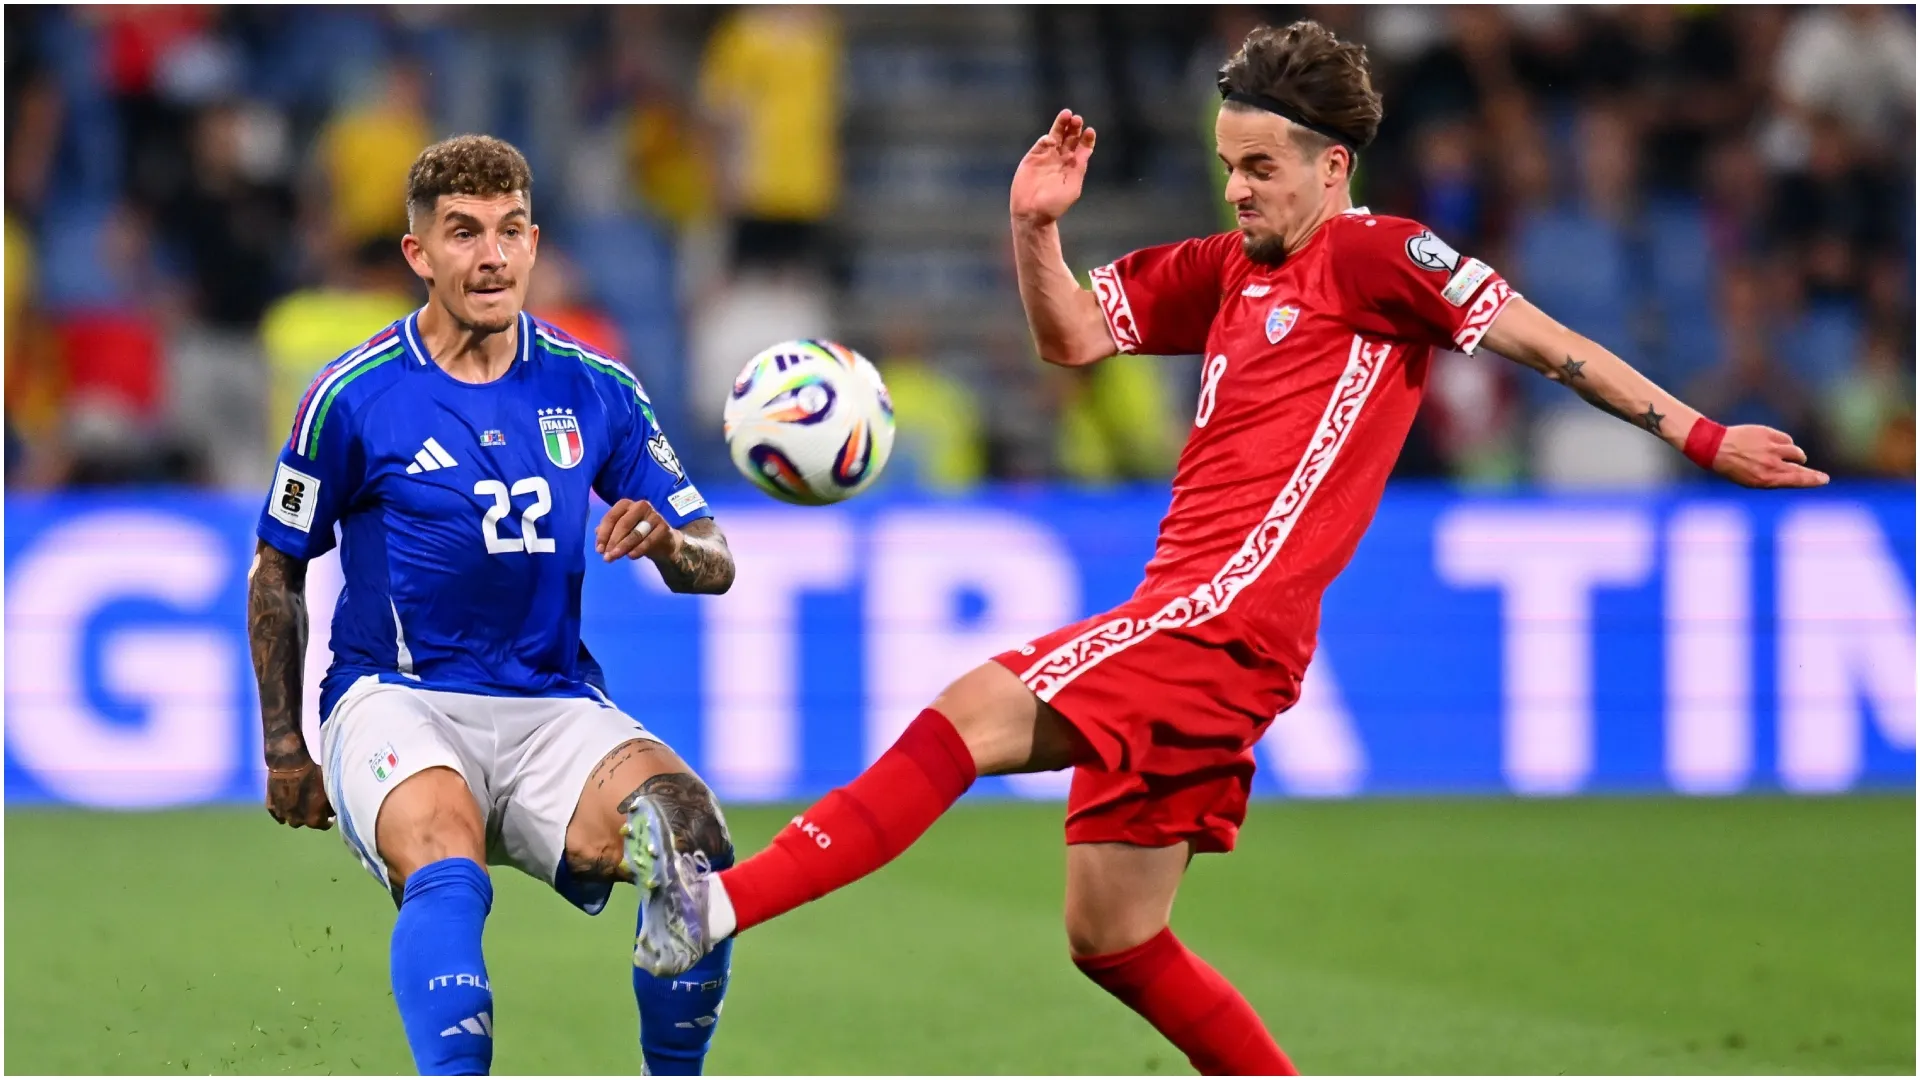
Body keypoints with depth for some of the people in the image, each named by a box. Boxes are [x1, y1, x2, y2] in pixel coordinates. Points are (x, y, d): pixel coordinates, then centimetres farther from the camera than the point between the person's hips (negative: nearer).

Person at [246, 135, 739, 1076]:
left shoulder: (594, 391, 7)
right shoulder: (354, 396, -1)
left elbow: (714, 565, 10)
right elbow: (277, 574, 10)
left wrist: (666, 541, -14)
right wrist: (282, 748, 10)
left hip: (551, 707, 3)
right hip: (395, 701, -3)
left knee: (695, 845, -26)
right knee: (448, 876, -36)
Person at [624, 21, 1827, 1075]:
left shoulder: (1372, 253, 0)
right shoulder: (1223, 270, 22)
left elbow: (1543, 339, 0)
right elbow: (1075, 336, 26)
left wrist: (1699, 434, -1)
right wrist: (1036, 231, 7)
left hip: (1231, 617, -9)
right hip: (1182, 620, 9)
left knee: (970, 717, -25)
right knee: (1112, 941, 11)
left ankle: (720, 905, -36)